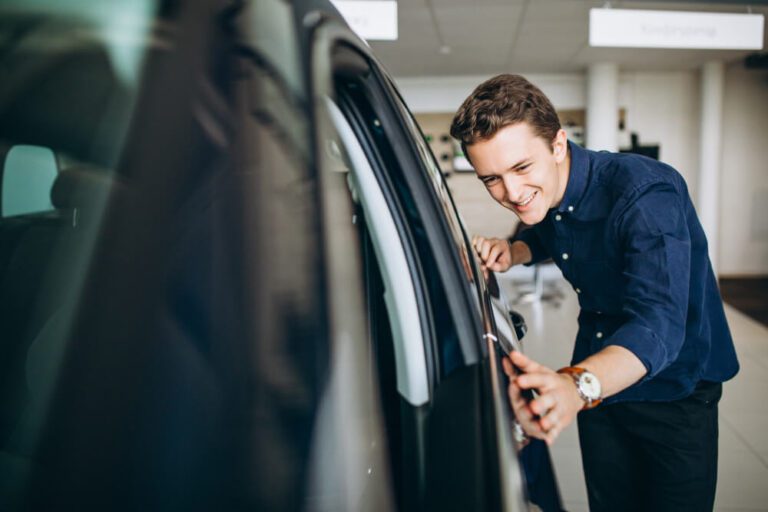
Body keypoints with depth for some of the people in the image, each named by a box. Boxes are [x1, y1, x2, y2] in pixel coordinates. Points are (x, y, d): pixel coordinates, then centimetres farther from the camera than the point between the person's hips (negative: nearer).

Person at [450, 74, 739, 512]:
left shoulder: (646, 194, -31)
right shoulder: (539, 193, -10)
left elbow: (659, 325, -44)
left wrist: (577, 384, -63)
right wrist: (511, 254, -8)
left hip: (675, 389, -5)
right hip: (596, 382, 6)